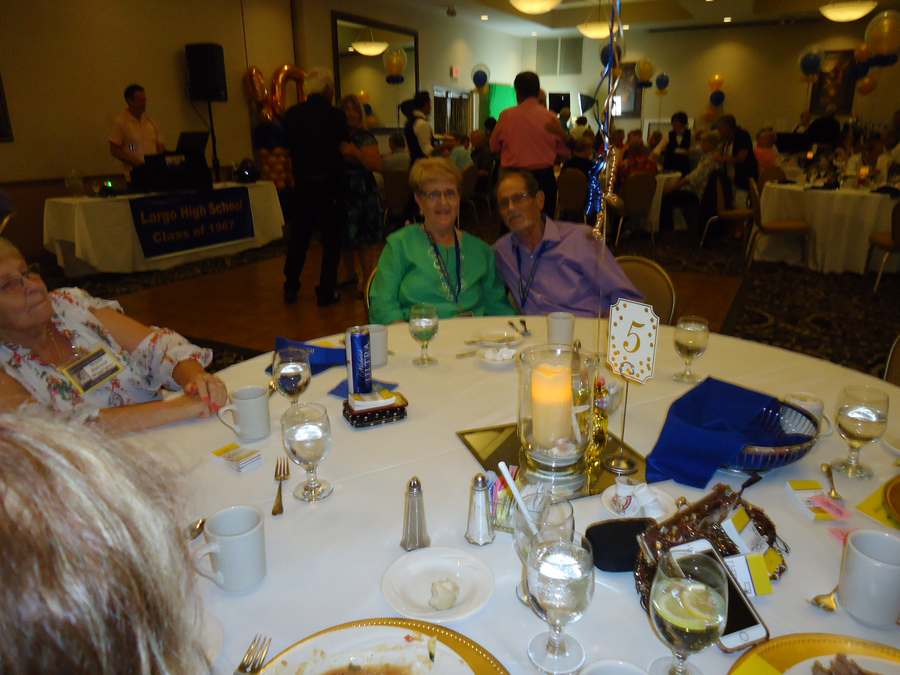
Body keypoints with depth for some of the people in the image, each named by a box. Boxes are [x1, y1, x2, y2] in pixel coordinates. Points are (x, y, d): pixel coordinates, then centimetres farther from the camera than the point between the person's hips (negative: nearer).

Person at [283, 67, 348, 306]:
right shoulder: (335, 115, -10)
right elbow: (346, 149, -13)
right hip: (329, 185, -4)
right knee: (331, 239, 6)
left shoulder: (292, 114, 3)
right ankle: (326, 292, 9)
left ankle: (290, 289, 22)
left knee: (298, 237, 14)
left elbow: (289, 147, 9)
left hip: (302, 185, 4)